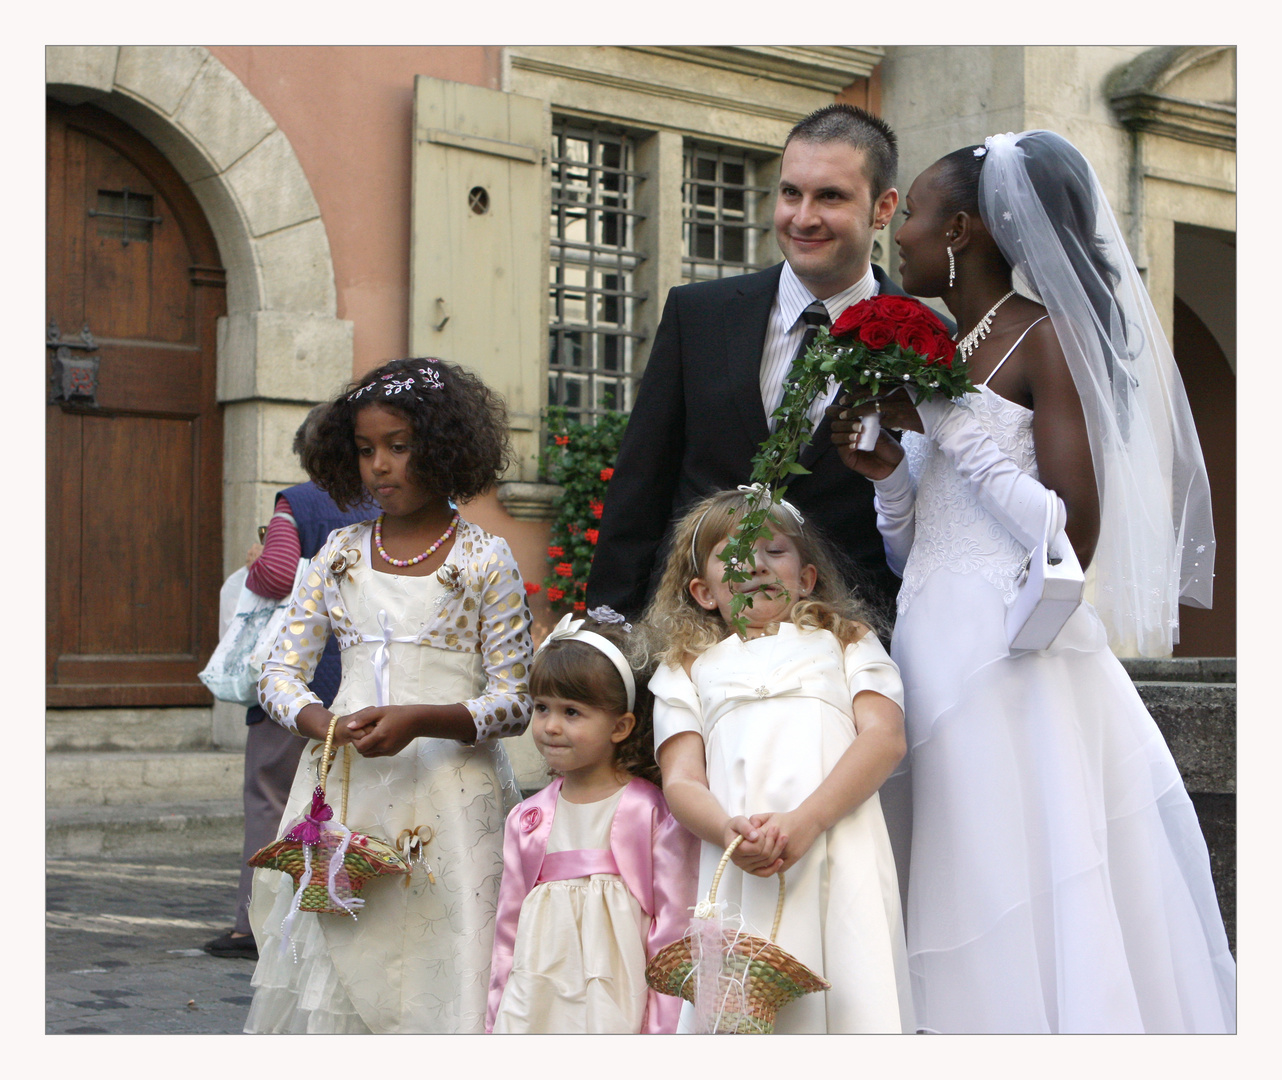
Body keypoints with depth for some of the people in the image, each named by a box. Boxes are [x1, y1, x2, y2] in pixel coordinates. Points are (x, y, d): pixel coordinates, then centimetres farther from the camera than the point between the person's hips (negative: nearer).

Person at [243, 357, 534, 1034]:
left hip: (447, 794, -3)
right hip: (343, 789, 3)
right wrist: (318, 721, -11)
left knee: (437, 971, -5)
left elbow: (513, 701, -1)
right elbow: (280, 672, 11)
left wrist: (420, 720, -17)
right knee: (333, 973, 2)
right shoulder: (340, 554, 12)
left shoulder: (485, 561, 1)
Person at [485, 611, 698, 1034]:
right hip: (535, 1007, 4)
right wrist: (497, 1026, 15)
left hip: (616, 1004, -4)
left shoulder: (655, 812, -2)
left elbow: (673, 924, -3)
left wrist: (661, 1032, -6)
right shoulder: (526, 819, 12)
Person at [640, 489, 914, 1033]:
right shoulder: (686, 667, 24)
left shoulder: (844, 639, 22)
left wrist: (804, 821, -12)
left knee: (851, 1001, -13)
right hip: (740, 865, 1)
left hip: (838, 842, 0)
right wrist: (728, 831, -15)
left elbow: (885, 737, 5)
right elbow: (681, 781, 10)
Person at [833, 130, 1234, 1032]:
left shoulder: (1046, 339, -5)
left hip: (1020, 667, -7)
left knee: (1038, 912, -5)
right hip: (937, 661, 7)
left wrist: (951, 425, -13)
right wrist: (892, 473, 1)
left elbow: (1073, 540, -14)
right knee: (965, 927, 6)